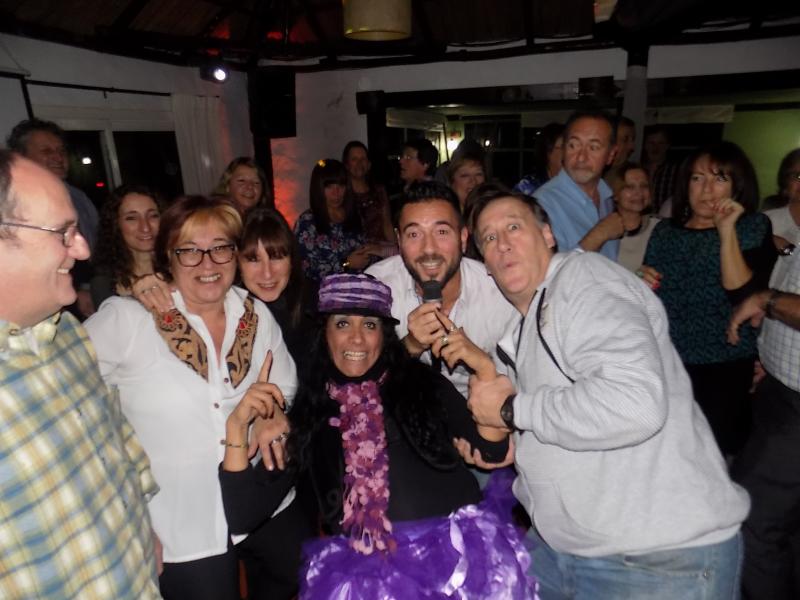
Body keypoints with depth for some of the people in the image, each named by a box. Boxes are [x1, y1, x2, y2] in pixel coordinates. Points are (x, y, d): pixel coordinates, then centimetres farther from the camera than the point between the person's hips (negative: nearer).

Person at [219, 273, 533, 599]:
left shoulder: (421, 382, 9)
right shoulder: (308, 411, 9)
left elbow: (495, 452, 10)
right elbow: (243, 517, 7)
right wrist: (237, 424, -4)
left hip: (458, 552, 1)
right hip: (363, 570, 0)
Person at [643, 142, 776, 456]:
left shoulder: (754, 227, 0)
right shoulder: (664, 231, 7)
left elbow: (744, 295, -17)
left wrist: (727, 231, -17)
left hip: (726, 372, -2)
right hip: (666, 366, 3)